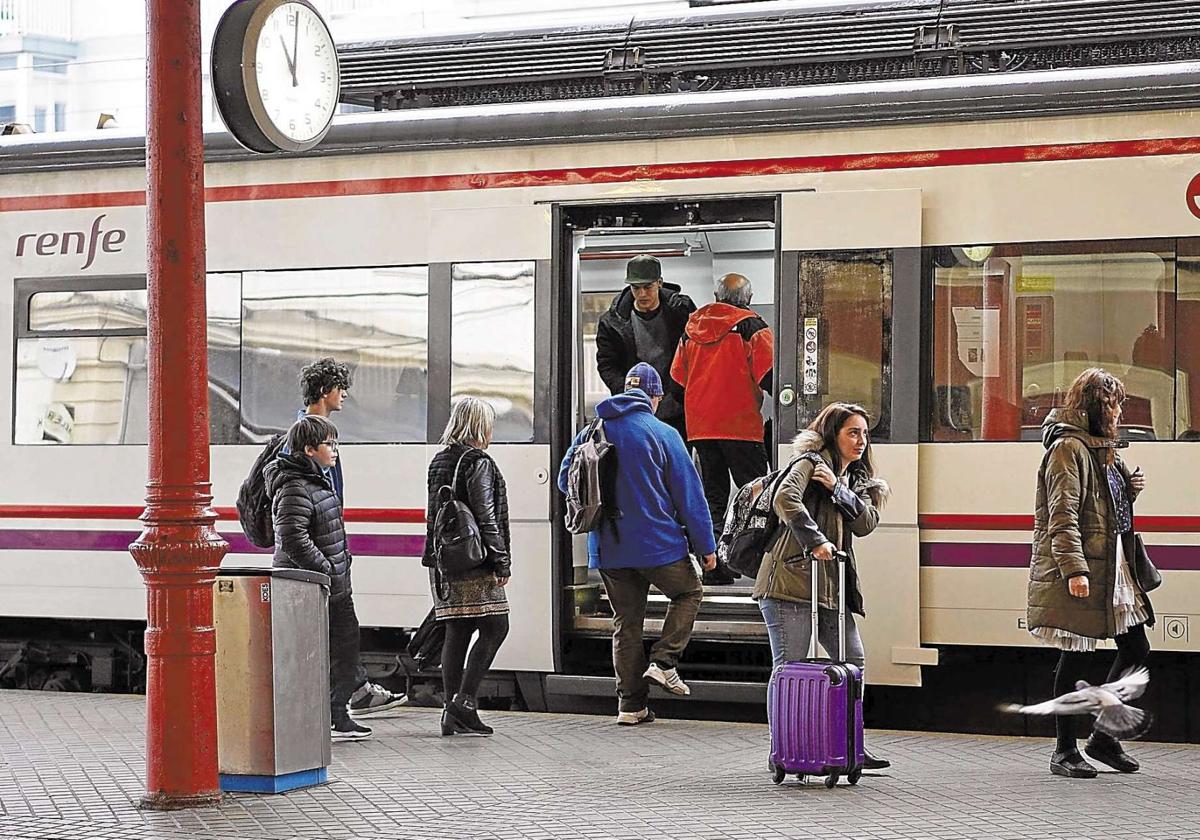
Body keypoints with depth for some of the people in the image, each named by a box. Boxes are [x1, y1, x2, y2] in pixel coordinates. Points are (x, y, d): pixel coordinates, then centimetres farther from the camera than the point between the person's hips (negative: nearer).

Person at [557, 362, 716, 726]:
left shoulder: (591, 433, 3)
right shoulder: (662, 434, -8)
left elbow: (565, 480, 11)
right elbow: (689, 493, -6)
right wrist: (706, 545, 1)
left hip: (607, 550, 4)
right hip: (658, 543, -4)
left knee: (625, 622, 12)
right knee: (689, 593, 20)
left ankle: (631, 703, 10)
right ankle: (663, 661, 2)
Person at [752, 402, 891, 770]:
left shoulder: (857, 480, 21)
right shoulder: (809, 463, -3)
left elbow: (867, 523, 4)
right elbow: (785, 499, -23)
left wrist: (837, 488, -8)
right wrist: (815, 541, -25)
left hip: (831, 587, 8)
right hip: (792, 579, -8)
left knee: (854, 661, 7)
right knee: (790, 667, -6)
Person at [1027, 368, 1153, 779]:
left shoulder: (1103, 449, 18)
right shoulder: (1068, 448, -11)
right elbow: (1062, 516, -18)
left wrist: (1130, 489, 8)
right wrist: (1074, 569, -25)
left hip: (1113, 570, 9)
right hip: (1079, 575, -9)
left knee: (1136, 651, 8)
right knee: (1075, 658, -3)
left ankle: (1103, 736, 20)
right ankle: (1065, 751, 6)